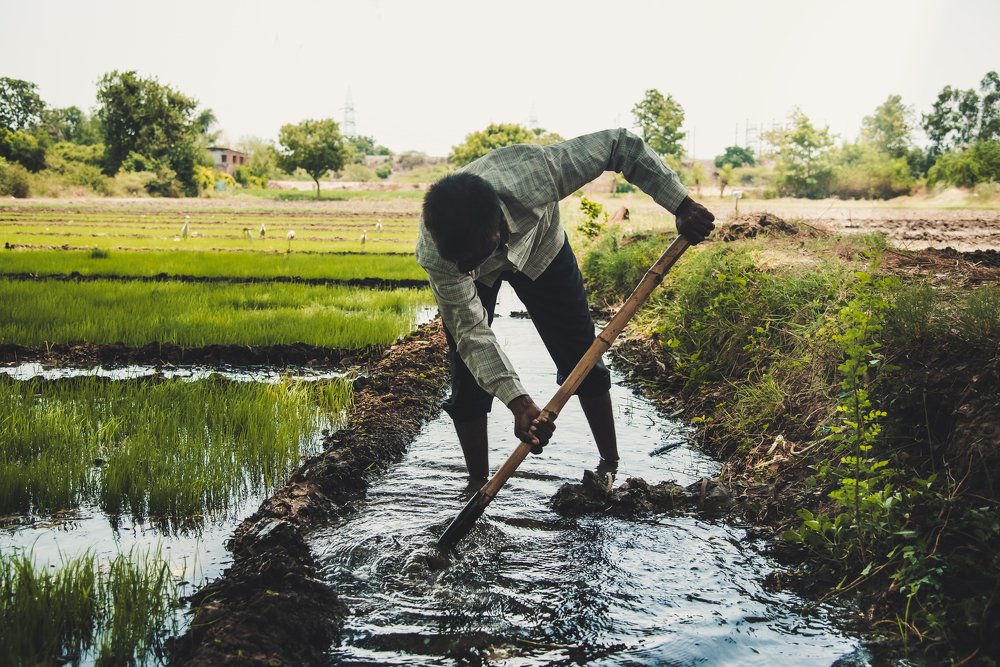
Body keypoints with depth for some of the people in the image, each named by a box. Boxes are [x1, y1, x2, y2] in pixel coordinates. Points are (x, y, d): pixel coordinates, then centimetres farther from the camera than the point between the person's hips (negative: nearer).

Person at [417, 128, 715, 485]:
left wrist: (682, 205, -34)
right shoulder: (435, 253, -41)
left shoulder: (536, 172, -46)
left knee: (581, 359, 2)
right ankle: (478, 487, 6)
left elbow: (621, 145, -32)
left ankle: (611, 465, 18)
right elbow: (471, 331, -33)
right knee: (469, 379, -10)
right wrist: (518, 402, -43)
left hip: (539, 247, 1)